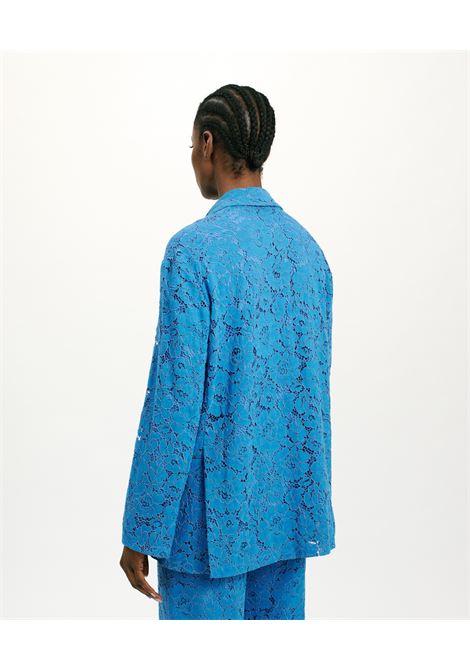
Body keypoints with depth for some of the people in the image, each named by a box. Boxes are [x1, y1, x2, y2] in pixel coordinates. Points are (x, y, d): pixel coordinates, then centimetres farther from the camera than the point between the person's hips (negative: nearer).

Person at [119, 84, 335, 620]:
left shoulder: (194, 248, -15)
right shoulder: (307, 247, 6)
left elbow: (175, 399, -17)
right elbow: (316, 383, 11)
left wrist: (142, 531, -10)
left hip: (213, 513, -6)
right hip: (288, 504, 7)